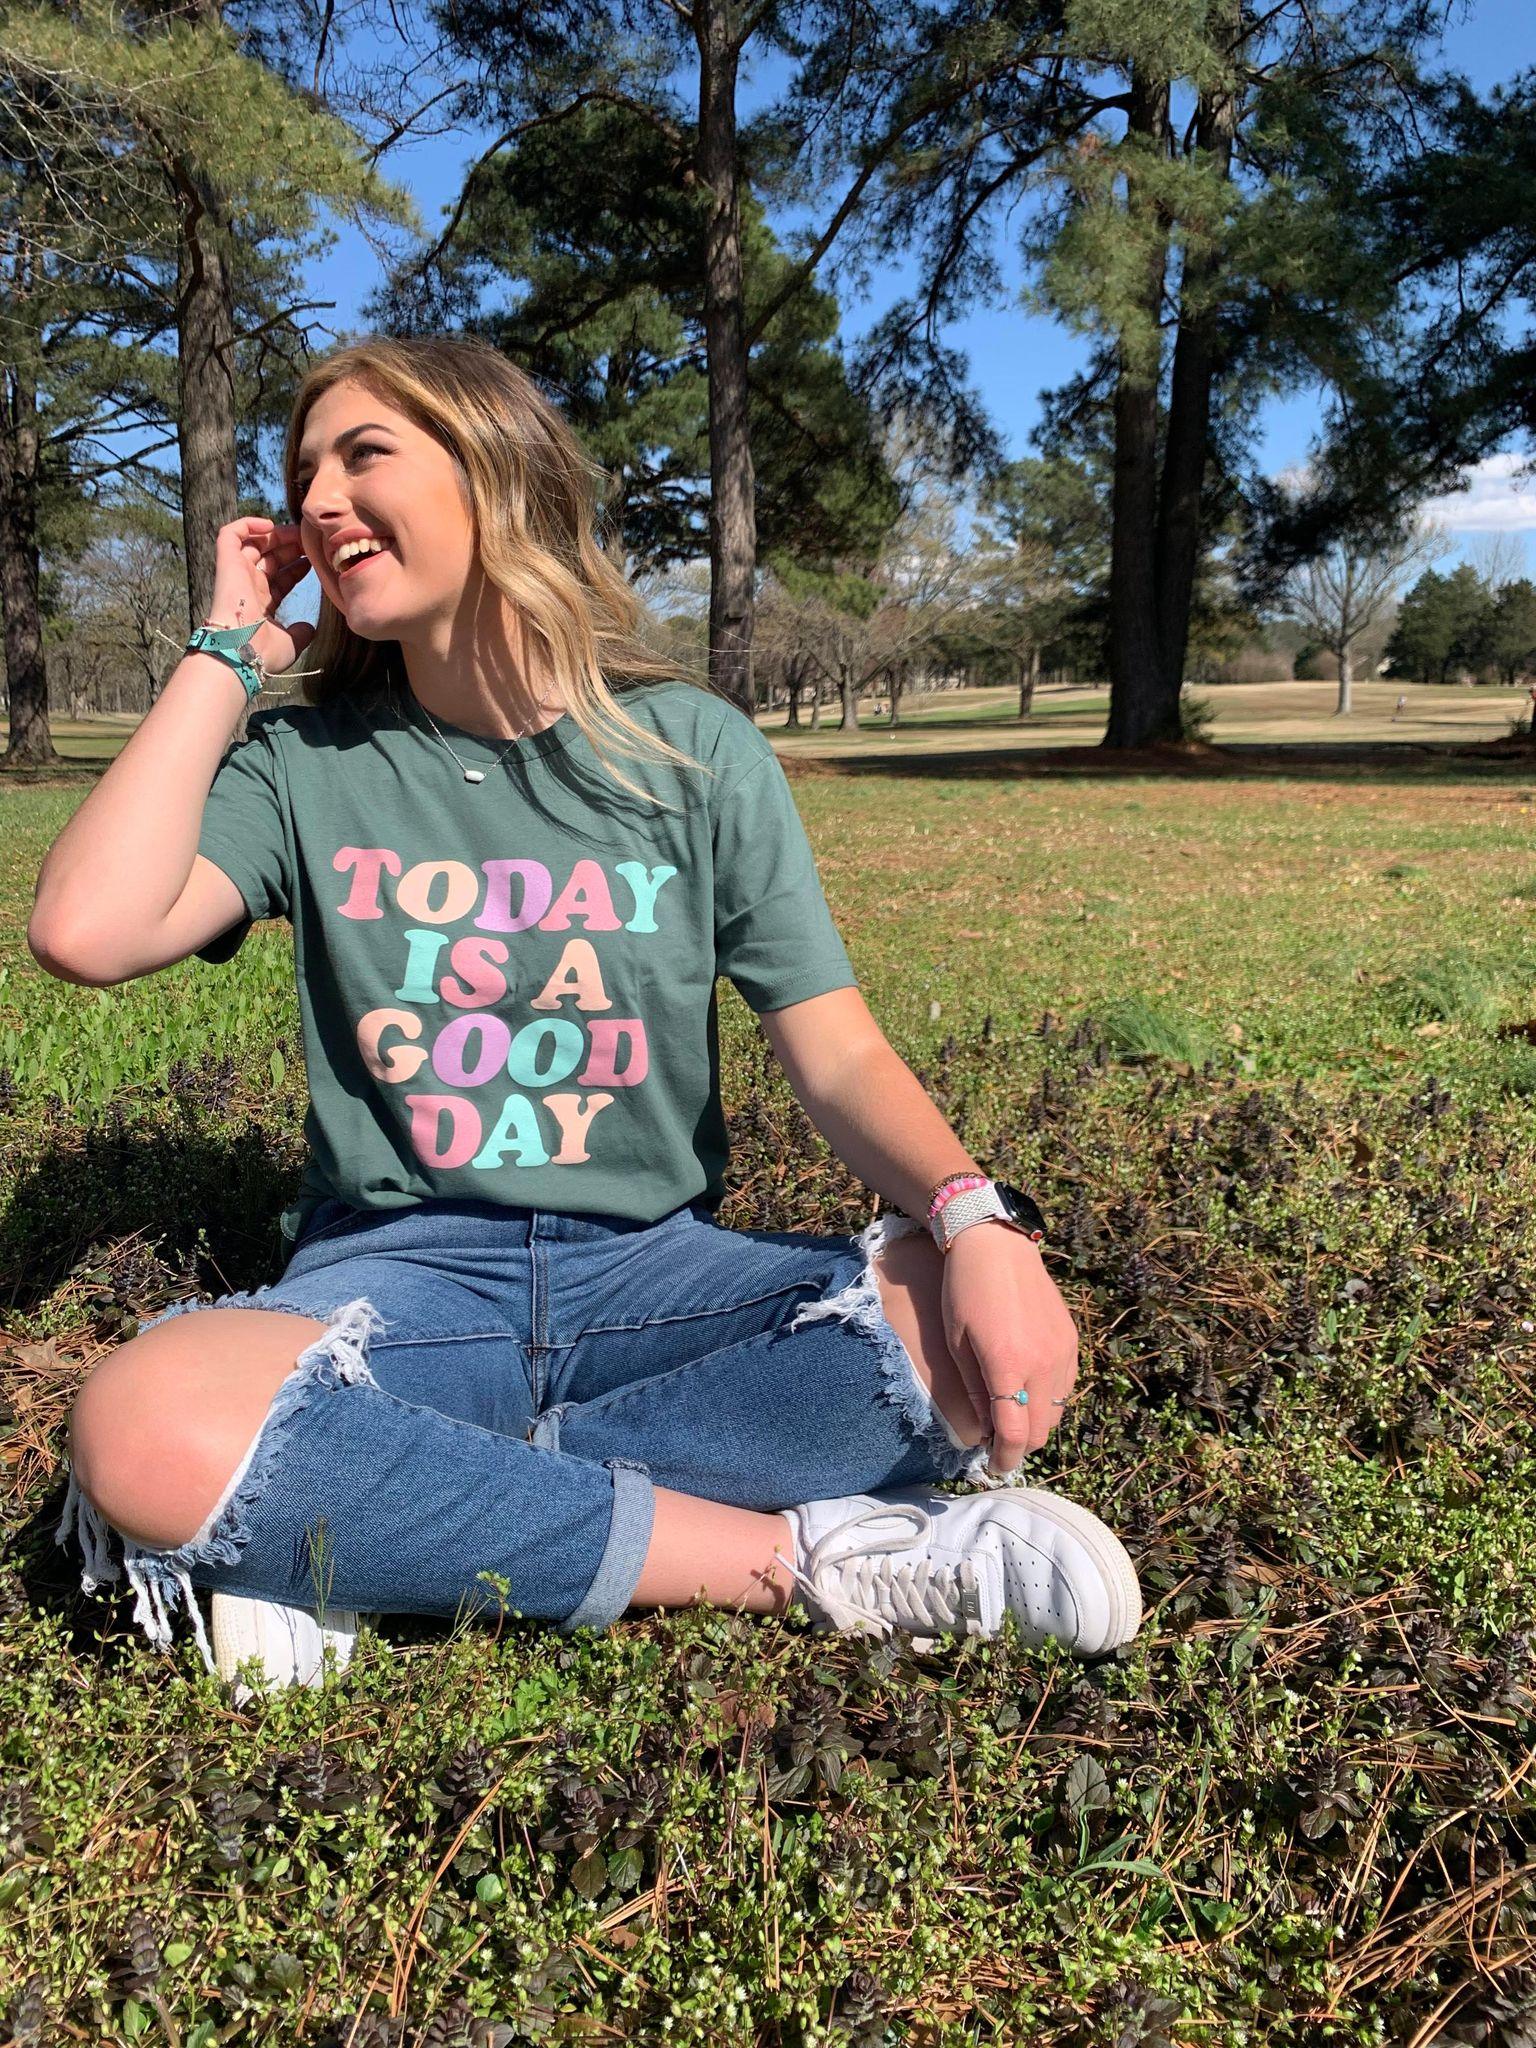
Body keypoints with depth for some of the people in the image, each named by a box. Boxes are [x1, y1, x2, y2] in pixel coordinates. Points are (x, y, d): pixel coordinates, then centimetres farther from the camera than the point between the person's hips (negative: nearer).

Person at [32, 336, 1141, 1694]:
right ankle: (793, 1557, -22)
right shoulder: (306, 764, 5)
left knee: (993, 1346, -26)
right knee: (144, 1428, -33)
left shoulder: (691, 749, 1)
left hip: (649, 1266, 1)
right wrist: (228, 654, -3)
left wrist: (977, 1220, -24)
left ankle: (371, 1533, -20)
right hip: (396, 1270, 0)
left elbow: (838, 1054, -4)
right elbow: (86, 931, -14)